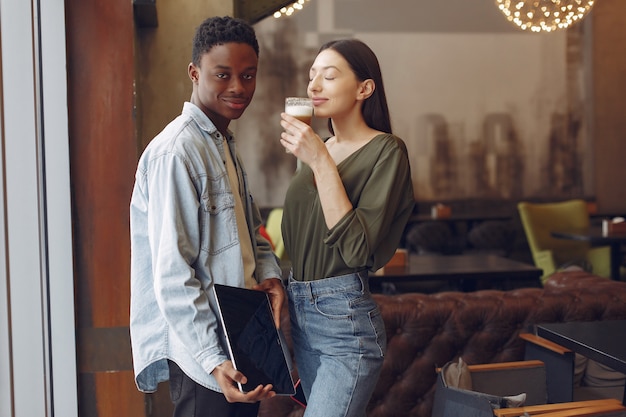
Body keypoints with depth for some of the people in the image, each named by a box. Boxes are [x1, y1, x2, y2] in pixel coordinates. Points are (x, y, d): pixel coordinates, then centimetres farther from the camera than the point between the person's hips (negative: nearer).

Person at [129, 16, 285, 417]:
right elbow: (172, 276, -22)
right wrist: (213, 361, -26)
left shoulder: (224, 144, 13)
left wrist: (270, 274, -1)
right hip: (202, 356, -9)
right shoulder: (175, 151, -17)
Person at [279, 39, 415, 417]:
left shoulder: (386, 151, -10)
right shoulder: (318, 147, 12)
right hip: (300, 312, 8)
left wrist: (321, 163, -21)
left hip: (345, 318, -8)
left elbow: (357, 248, -21)